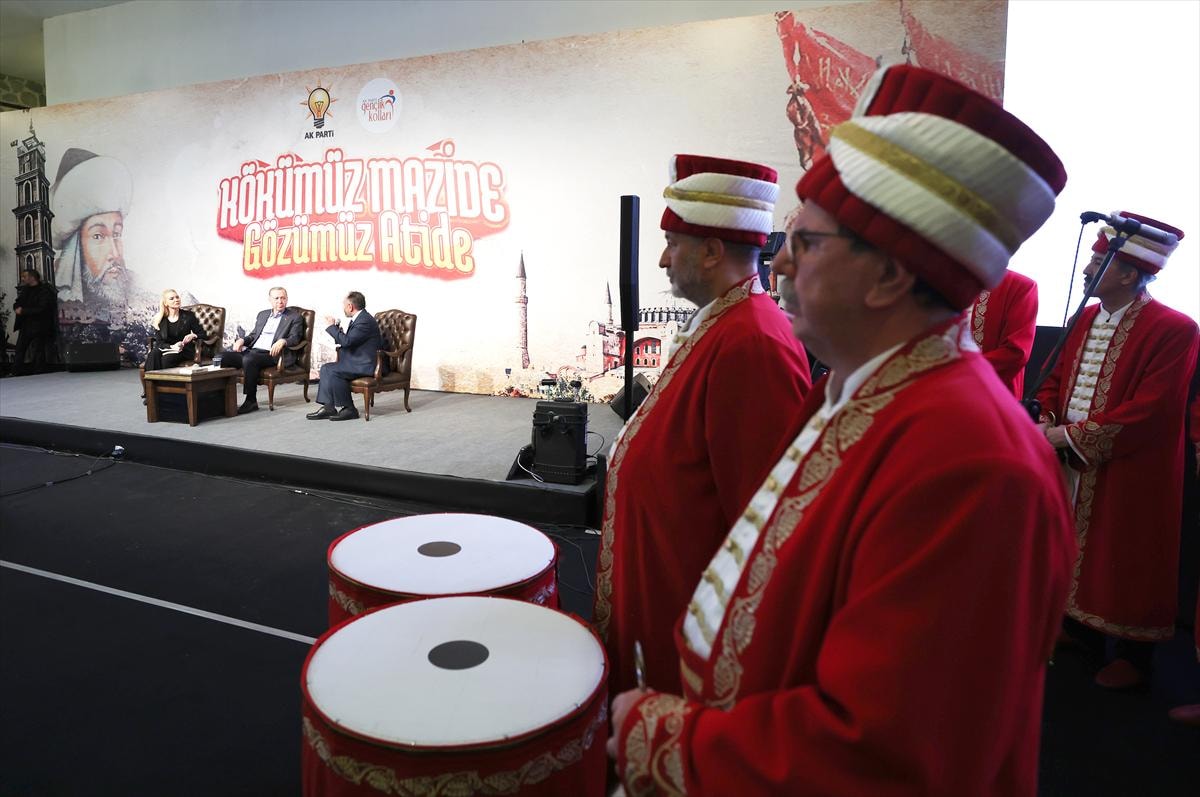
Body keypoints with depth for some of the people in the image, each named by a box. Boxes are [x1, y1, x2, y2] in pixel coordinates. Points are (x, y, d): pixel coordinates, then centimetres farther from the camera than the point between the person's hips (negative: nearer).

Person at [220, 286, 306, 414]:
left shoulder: (295, 317, 8)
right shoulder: (263, 315, 27)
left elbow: (295, 338, -4)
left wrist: (283, 341, -26)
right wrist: (242, 340, 6)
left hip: (272, 354, -6)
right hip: (252, 350, 6)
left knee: (249, 359, -35)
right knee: (224, 357, -18)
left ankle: (251, 401, -26)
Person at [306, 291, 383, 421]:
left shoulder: (365, 321, -19)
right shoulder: (359, 318, 14)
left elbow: (346, 341, -24)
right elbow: (348, 340, 19)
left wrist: (332, 326, -11)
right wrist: (336, 327, 9)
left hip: (366, 365, -11)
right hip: (358, 361, 11)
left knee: (333, 371, -21)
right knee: (326, 368, 6)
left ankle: (349, 409, -11)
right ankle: (328, 407, 0)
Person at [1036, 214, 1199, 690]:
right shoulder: (1085, 319, 7)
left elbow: (1151, 412, -21)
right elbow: (1057, 379, 14)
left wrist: (1071, 435, -22)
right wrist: (1047, 422, -6)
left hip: (1130, 473, -7)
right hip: (1073, 466, 7)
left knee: (1127, 558, 6)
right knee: (1077, 547, 17)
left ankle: (1134, 655, 24)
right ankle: (1082, 627, 37)